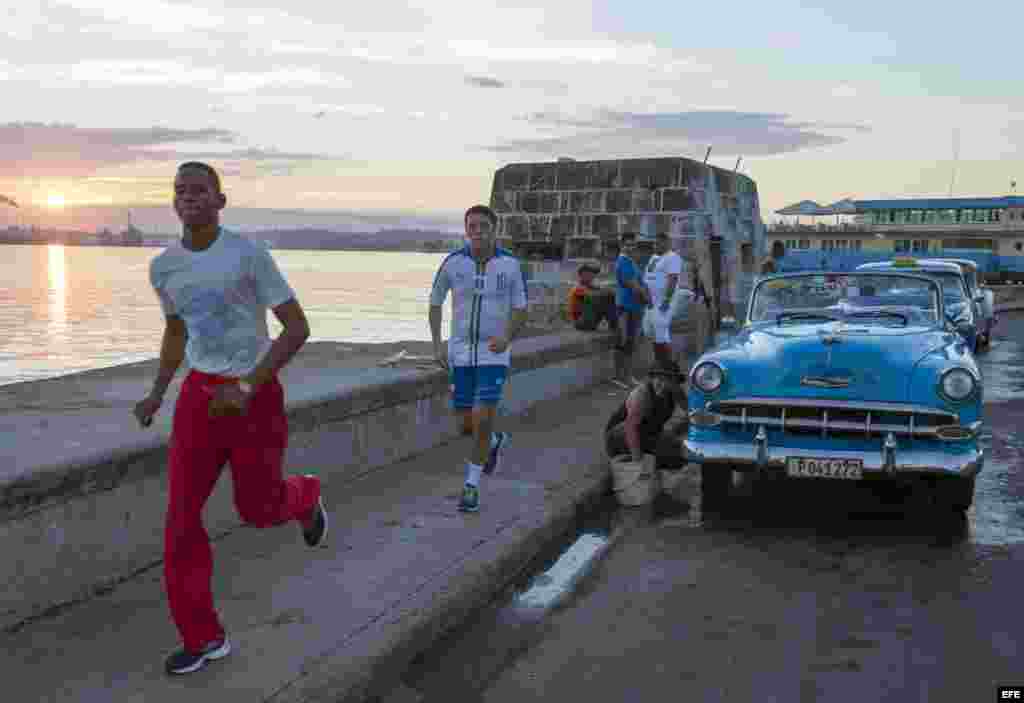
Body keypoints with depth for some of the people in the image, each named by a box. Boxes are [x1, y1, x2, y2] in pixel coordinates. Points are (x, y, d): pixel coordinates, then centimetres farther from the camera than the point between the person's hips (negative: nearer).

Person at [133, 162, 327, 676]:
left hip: (256, 395, -4)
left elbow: (298, 328, -13)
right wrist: (156, 395, 7)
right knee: (181, 515, -4)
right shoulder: (163, 267, 3)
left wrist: (246, 386, -22)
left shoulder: (250, 255, -15)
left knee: (258, 509, 8)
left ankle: (304, 497, 46)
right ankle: (204, 637, 10)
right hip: (200, 394, 5)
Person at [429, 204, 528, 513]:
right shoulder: (453, 263, -6)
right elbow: (435, 302, 8)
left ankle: (471, 486, 7)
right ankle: (495, 442, 42)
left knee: (482, 421, -12)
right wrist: (437, 345, -1)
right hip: (461, 353, 2)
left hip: (494, 354, -2)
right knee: (466, 425, 6)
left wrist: (506, 337, -19)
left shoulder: (510, 265, -8)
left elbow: (520, 310, 0)